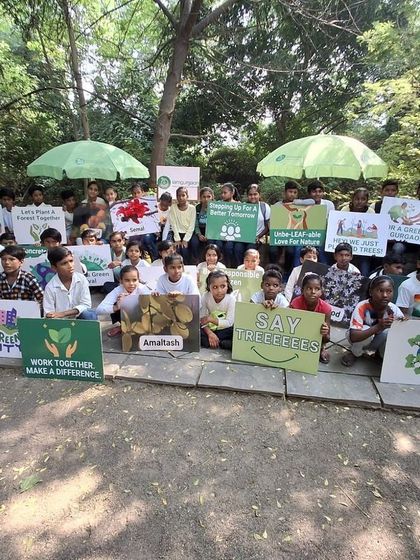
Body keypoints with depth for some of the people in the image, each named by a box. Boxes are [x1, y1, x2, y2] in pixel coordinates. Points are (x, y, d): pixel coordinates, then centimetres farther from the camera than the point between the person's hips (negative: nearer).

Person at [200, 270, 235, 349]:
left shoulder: (231, 299, -16)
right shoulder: (206, 297, -13)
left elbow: (229, 323, -17)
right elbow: (201, 319, -15)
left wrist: (210, 319, -24)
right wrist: (210, 333, -31)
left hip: (225, 330, -1)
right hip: (210, 329, 1)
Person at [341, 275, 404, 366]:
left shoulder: (394, 309, -20)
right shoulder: (362, 307, -31)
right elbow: (353, 337, -39)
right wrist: (378, 326, -49)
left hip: (379, 341, 3)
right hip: (360, 338, -3)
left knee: (388, 332, -28)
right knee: (366, 329, -34)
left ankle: (385, 356, 6)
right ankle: (354, 353, -3)